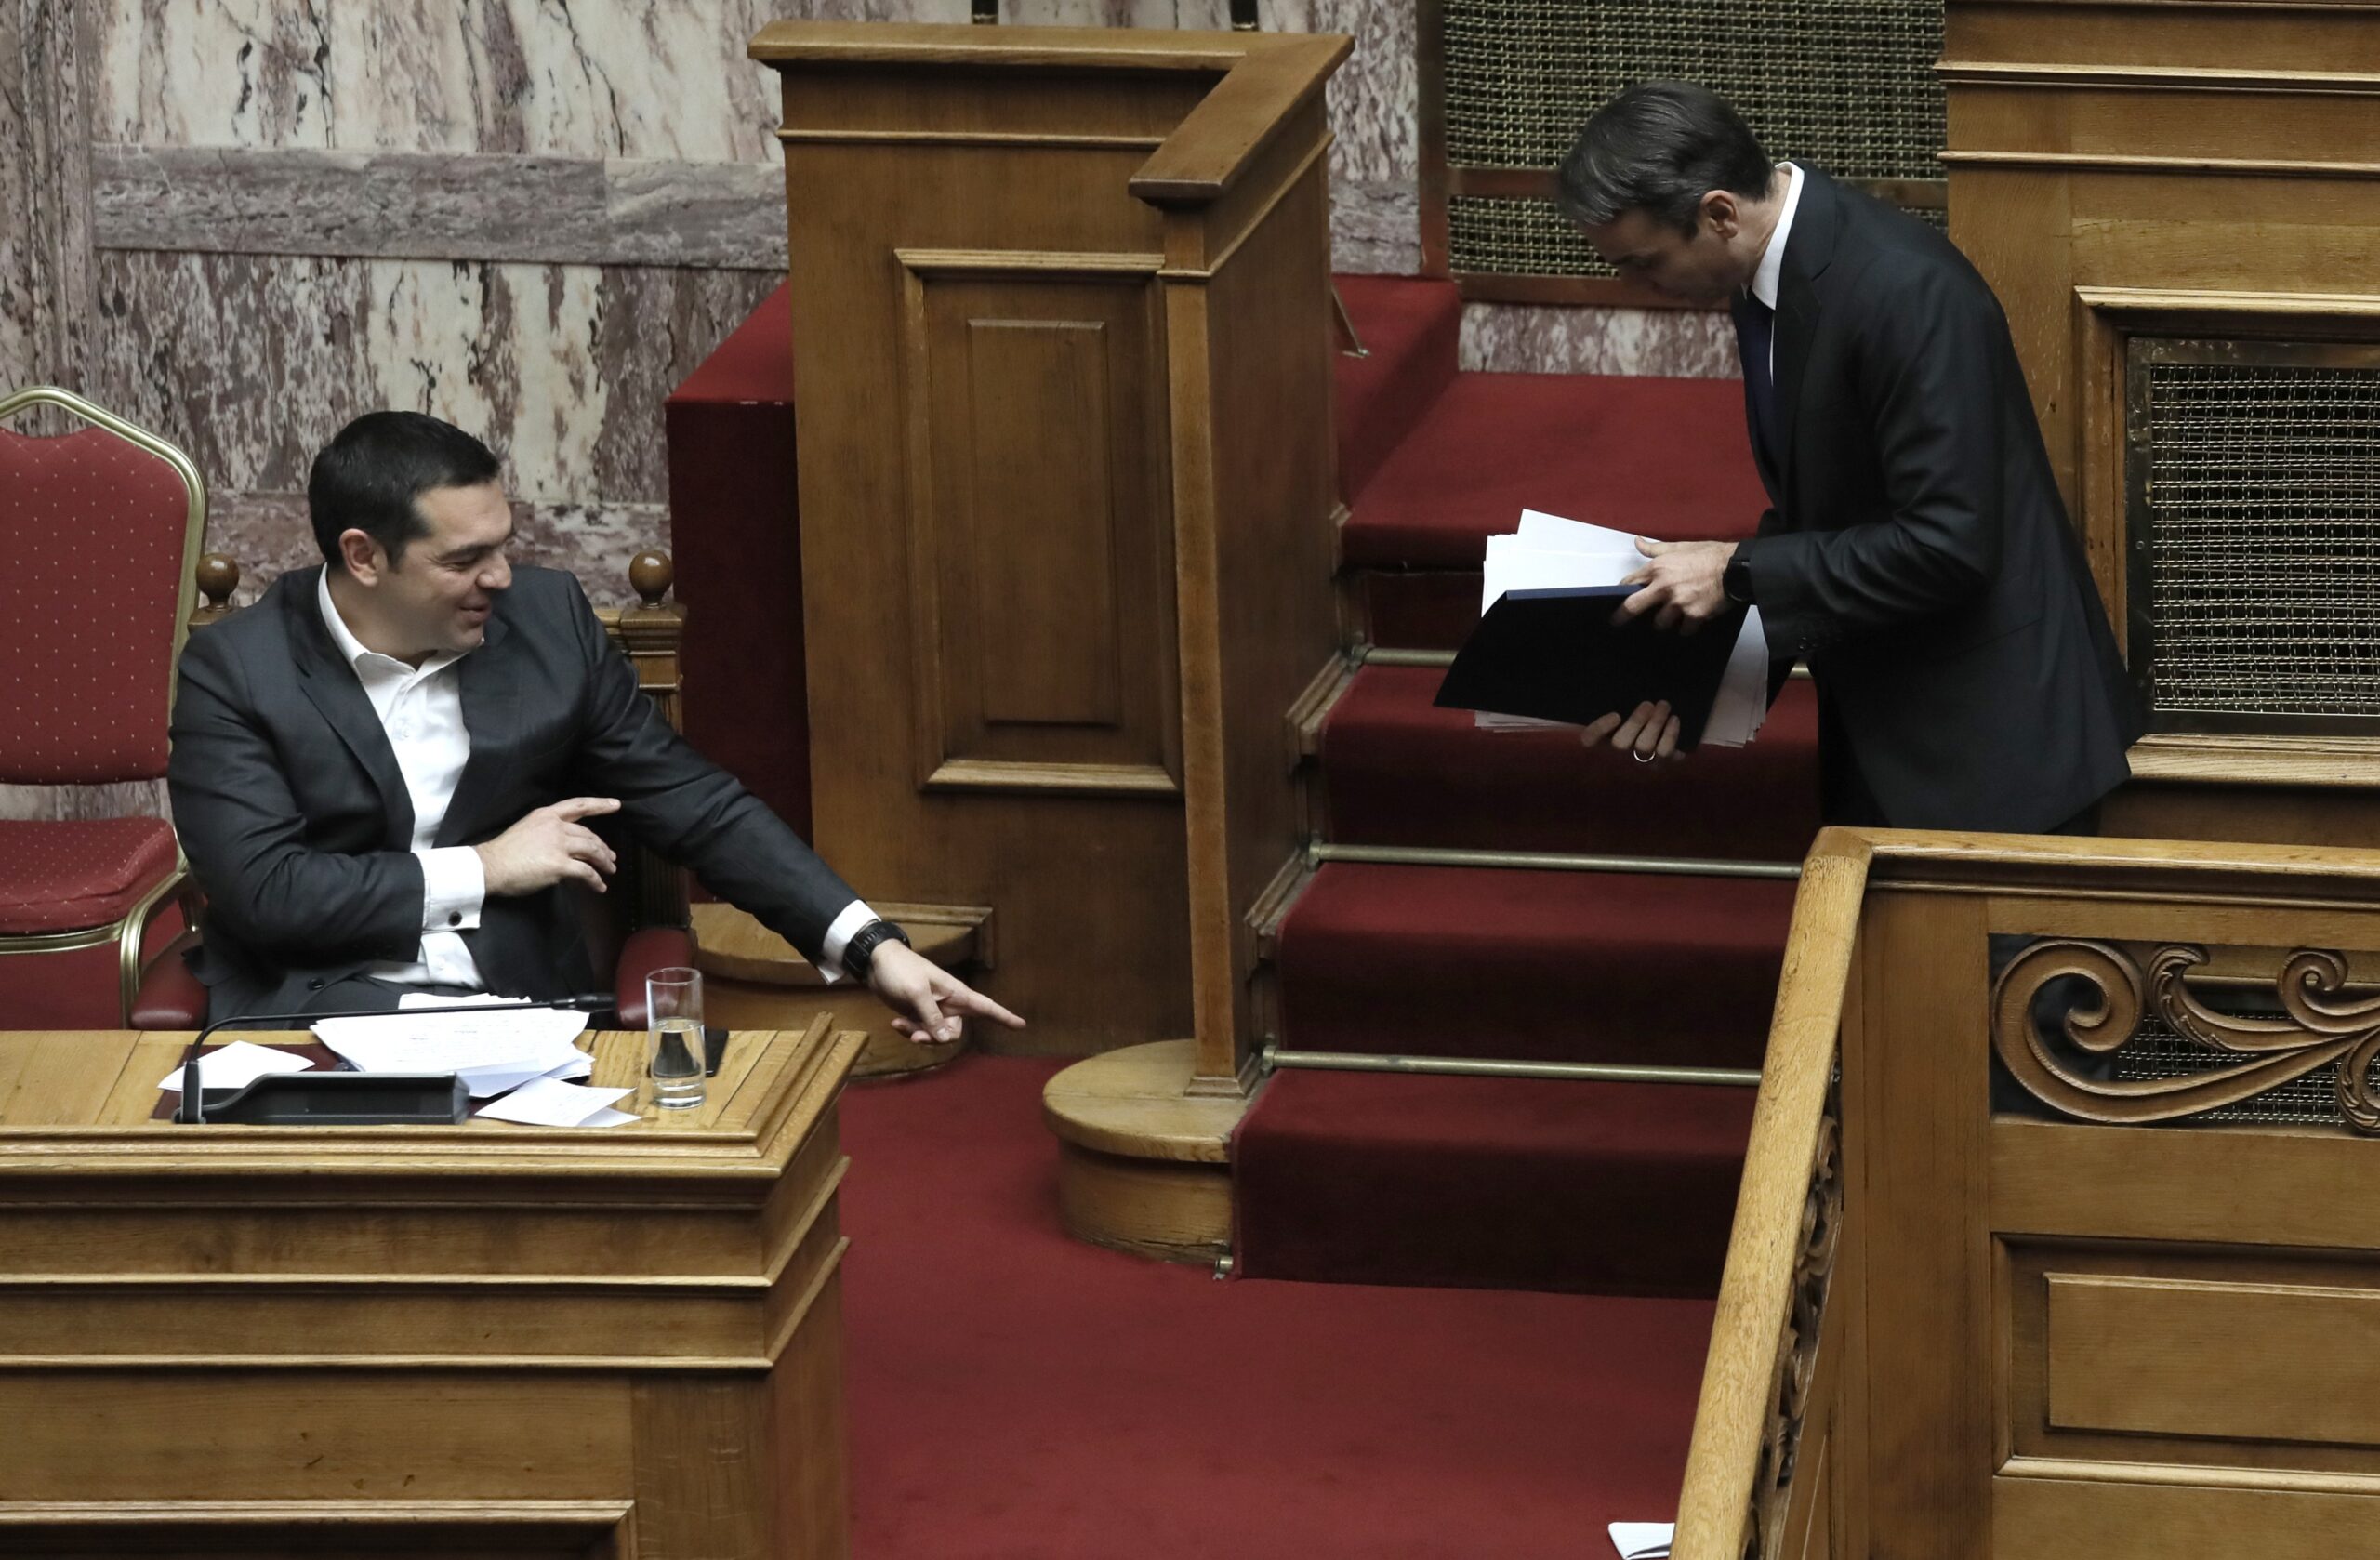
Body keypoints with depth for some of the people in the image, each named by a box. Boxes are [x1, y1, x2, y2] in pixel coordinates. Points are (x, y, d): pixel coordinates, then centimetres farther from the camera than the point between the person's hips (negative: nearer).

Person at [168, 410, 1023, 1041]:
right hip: (318, 1007, -4)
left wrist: (872, 946, 2)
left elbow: (694, 804, 11)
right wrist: (481, 870, -7)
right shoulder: (233, 668, -2)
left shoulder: (546, 619, 8)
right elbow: (257, 888, -11)